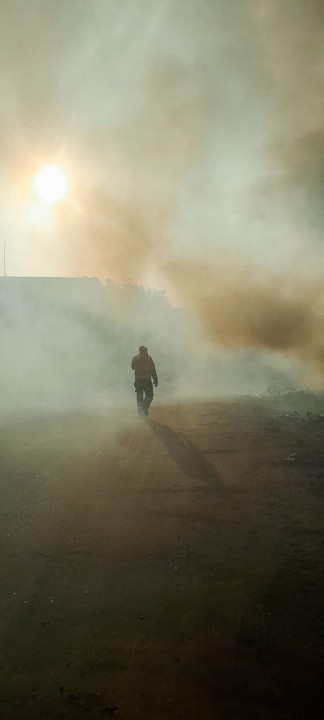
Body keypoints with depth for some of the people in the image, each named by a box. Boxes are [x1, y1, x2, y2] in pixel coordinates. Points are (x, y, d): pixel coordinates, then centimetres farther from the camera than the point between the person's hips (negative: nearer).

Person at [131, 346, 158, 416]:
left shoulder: (135, 358, 3)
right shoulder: (148, 358, -5)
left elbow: (133, 367, 19)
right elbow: (153, 369, -7)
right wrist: (155, 379, -3)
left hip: (138, 379, 3)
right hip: (147, 379, -3)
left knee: (139, 395, 13)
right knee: (149, 395, 7)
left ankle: (140, 410, 11)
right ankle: (145, 407, -16)